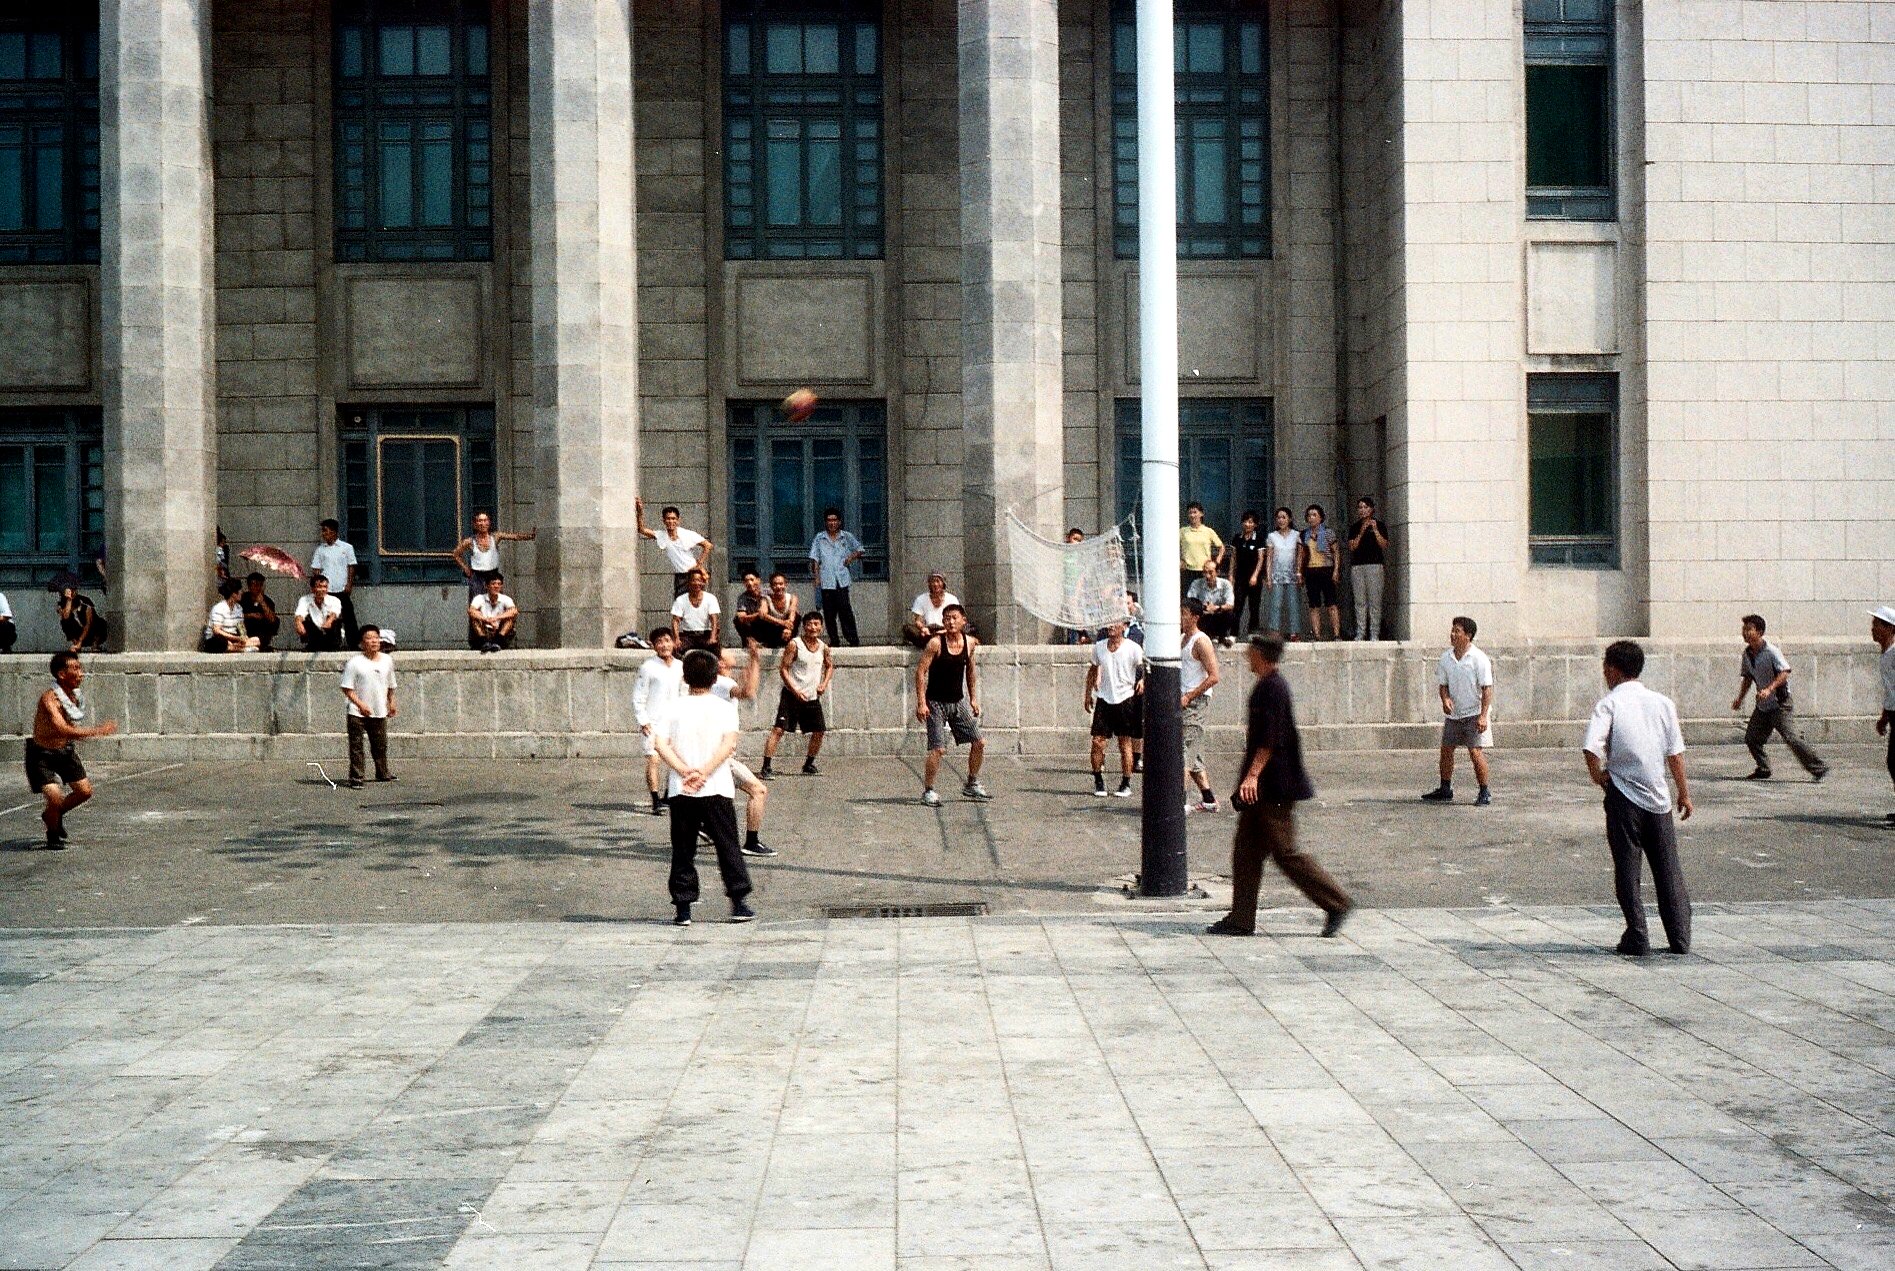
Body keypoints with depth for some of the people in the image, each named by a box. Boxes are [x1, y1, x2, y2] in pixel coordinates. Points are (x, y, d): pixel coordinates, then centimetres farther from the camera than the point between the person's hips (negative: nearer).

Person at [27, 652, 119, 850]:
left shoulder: (77, 695, -7)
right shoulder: (49, 698, -30)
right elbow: (63, 730, -42)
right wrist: (98, 730, -45)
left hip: (65, 750, 7)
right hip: (42, 754, -7)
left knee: (85, 791, 5)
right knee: (55, 797, -19)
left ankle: (53, 814, 31)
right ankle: (53, 834, 9)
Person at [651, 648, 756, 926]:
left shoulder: (674, 707, 4)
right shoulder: (724, 707, 0)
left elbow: (660, 744, -8)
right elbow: (729, 744, -14)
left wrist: (685, 771, -14)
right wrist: (704, 772, -17)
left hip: (680, 791, 1)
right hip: (717, 789, -1)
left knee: (683, 850, 8)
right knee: (728, 846, 7)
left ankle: (683, 908, 6)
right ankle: (739, 903, 7)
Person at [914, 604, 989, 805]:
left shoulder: (970, 643, 2)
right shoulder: (936, 644, -14)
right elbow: (920, 671, -14)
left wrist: (973, 699, 16)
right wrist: (921, 703, -19)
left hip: (958, 701, 6)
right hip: (936, 703, -6)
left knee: (979, 743, 5)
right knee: (937, 749, -13)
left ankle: (971, 785, 23)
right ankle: (928, 790, 1)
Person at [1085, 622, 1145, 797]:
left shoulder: (1133, 649, -7)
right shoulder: (1099, 647, 5)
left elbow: (1145, 667, -1)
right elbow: (1093, 671, 17)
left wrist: (1143, 680, -22)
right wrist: (1088, 695, 17)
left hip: (1125, 699, -3)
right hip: (1103, 699, 3)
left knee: (1125, 743, 3)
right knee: (1097, 741, -4)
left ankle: (1126, 784, 13)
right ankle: (1098, 781, 9)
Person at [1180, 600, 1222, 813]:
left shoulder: (1201, 641, -11)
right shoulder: (1183, 641, 16)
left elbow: (1213, 677, -17)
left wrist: (1188, 696, -19)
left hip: (1196, 702, -10)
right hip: (1183, 702, 10)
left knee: (1184, 753, -14)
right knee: (1193, 755, 12)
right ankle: (1209, 799, 19)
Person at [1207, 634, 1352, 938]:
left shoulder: (1272, 688, -16)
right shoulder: (1267, 686, 15)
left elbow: (1270, 740, -23)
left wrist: (1253, 775, -28)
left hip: (1275, 789, -10)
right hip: (1264, 790, 10)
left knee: (1285, 851, -6)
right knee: (1246, 849, 8)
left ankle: (1336, 902, 3)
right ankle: (1241, 919, 10)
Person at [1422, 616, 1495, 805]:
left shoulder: (1479, 659, -13)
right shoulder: (1445, 657, 3)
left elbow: (1487, 688, -13)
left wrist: (1483, 715, -20)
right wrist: (1445, 699, -12)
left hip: (1474, 714, -6)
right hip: (1453, 713, 6)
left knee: (1475, 751, -11)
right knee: (1446, 750, 9)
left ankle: (1485, 793, 1)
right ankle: (1445, 790, 23)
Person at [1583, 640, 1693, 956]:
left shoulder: (1609, 703, -6)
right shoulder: (1663, 702, 6)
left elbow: (1592, 746, -22)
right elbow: (1676, 752, 7)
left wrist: (1597, 775, -4)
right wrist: (1684, 793, 15)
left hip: (1623, 796, -3)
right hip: (1658, 797, 4)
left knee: (1627, 870, 5)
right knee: (1668, 870, 9)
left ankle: (1638, 939, 3)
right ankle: (1680, 938, 9)